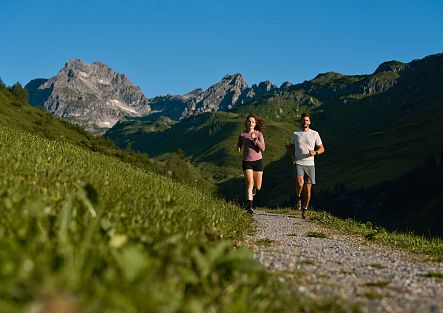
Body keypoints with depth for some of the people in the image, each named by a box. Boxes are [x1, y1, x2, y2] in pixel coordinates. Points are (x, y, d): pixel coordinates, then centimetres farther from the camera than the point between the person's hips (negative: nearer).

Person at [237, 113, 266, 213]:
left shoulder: (259, 134, -3)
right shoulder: (242, 135, 2)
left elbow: (262, 148, -13)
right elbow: (239, 144, 22)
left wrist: (255, 139, -23)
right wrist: (238, 148, 2)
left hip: (258, 161, 0)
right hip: (247, 162, 0)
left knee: (258, 187, 7)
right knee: (249, 184, -18)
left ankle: (253, 189, 45)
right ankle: (249, 207, -19)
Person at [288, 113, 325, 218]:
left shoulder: (315, 134, 4)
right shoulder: (295, 134, 6)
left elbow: (322, 149, 9)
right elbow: (291, 147, 21)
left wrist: (315, 152, -12)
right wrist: (292, 157, 4)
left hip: (310, 164, 1)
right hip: (298, 163, -1)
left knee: (308, 189, 2)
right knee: (300, 183, -24)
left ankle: (304, 210, 16)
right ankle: (298, 198, 7)